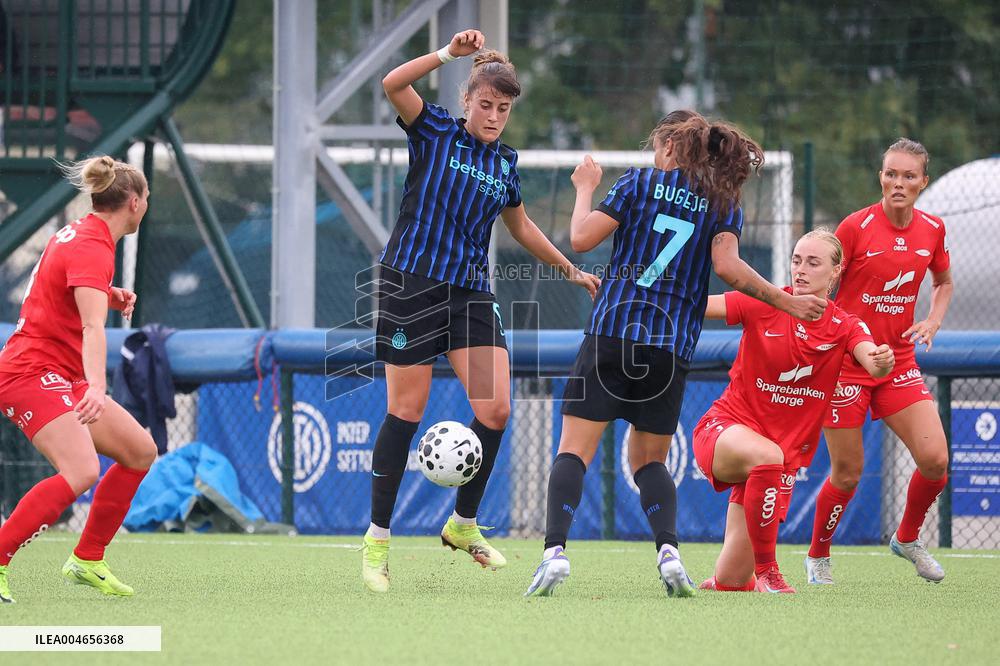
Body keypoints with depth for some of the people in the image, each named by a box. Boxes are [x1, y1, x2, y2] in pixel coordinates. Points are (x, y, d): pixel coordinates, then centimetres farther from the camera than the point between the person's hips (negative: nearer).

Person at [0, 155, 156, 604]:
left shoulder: (78, 234, 12)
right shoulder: (92, 249, -18)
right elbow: (92, 328, -33)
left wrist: (110, 297, 15)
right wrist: (97, 388, -47)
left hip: (62, 378, 11)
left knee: (140, 451, 11)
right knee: (81, 472, -28)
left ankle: (86, 561, 17)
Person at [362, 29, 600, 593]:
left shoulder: (506, 163, 13)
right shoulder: (436, 133, -2)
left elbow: (520, 226, 29)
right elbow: (393, 85, -19)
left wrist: (571, 271, 33)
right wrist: (450, 53, -26)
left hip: (471, 293, 5)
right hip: (412, 284, -5)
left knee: (496, 410, -5)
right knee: (407, 412, -3)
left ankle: (464, 524, 13)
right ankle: (378, 537, 7)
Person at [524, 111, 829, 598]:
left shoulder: (639, 183, 6)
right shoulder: (723, 203, 10)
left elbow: (581, 239, 1)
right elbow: (726, 266, -7)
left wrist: (585, 188, 19)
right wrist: (787, 302, 3)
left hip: (611, 334, -3)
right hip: (672, 349, 3)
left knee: (573, 451, -4)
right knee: (648, 461, 16)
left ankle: (554, 550, -23)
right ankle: (668, 549, -8)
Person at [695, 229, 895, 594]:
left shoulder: (845, 327, -1)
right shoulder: (765, 304, -6)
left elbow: (872, 362, -21)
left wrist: (881, 361, -46)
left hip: (786, 447, 2)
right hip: (726, 426, -2)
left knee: (731, 582, -2)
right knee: (767, 455, -41)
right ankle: (765, 571, -27)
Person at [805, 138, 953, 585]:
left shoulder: (931, 230, 2)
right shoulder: (856, 226, -13)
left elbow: (944, 282, 21)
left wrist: (933, 321, 3)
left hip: (899, 362, 4)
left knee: (934, 460, -10)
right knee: (847, 473, -1)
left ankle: (907, 538, 19)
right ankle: (817, 556, 24)